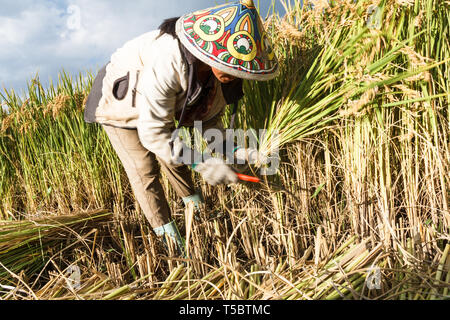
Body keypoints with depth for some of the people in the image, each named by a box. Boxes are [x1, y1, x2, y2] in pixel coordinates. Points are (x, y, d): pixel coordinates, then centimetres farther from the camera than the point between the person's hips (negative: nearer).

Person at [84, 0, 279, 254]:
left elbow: (210, 119, -10)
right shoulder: (168, 64, -46)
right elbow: (153, 133, -39)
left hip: (155, 104, 6)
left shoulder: (220, 71, -21)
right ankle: (167, 234, 13)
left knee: (172, 155, 18)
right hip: (119, 100, -6)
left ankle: (195, 205, 39)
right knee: (144, 171, -1)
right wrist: (202, 164, -43)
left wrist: (230, 151, -27)